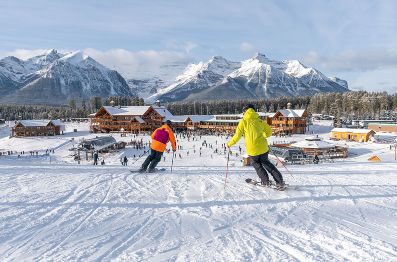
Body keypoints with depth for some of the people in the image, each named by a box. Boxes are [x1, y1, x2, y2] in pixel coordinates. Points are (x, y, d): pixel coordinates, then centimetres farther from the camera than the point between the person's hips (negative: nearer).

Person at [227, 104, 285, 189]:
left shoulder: (243, 122, -5)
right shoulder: (260, 121, 5)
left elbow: (237, 135, -7)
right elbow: (269, 132, 15)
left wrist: (230, 143, 8)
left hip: (252, 149, -3)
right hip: (263, 147, 3)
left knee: (256, 164, 24)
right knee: (266, 163, 23)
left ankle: (265, 181, 20)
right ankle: (280, 181, 19)